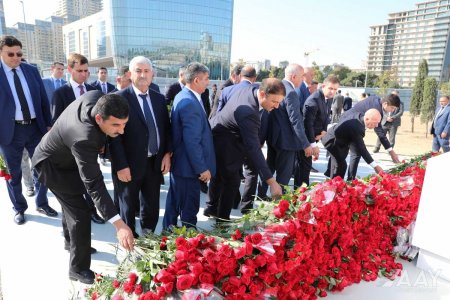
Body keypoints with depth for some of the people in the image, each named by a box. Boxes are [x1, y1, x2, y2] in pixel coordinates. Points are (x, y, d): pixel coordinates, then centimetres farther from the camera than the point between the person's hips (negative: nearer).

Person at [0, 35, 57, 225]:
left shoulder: (32, 70, 5)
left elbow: (43, 99, 9)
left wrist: (48, 124, 6)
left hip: (36, 127, 3)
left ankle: (42, 204, 30)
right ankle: (19, 208, 29)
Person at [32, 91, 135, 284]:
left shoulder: (97, 97, -26)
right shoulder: (83, 138, -46)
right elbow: (94, 184, -45)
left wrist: (100, 143, 2)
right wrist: (119, 224, -48)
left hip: (66, 157, 9)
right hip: (52, 165, -8)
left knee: (71, 202, 25)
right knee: (80, 213, -8)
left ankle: (70, 241, 49)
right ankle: (78, 269, 9)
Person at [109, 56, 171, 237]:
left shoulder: (159, 98, 6)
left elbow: (166, 128, 10)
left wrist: (167, 153, -2)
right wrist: (121, 165, -17)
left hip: (155, 162, 5)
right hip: (130, 164, -5)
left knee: (152, 208, 17)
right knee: (129, 208, 15)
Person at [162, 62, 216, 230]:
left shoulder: (182, 96, 9)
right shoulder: (190, 103, -24)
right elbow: (192, 142, -26)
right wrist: (202, 168, -20)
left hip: (178, 162, 11)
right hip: (188, 166, -11)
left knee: (174, 200, 23)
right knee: (189, 206, 5)